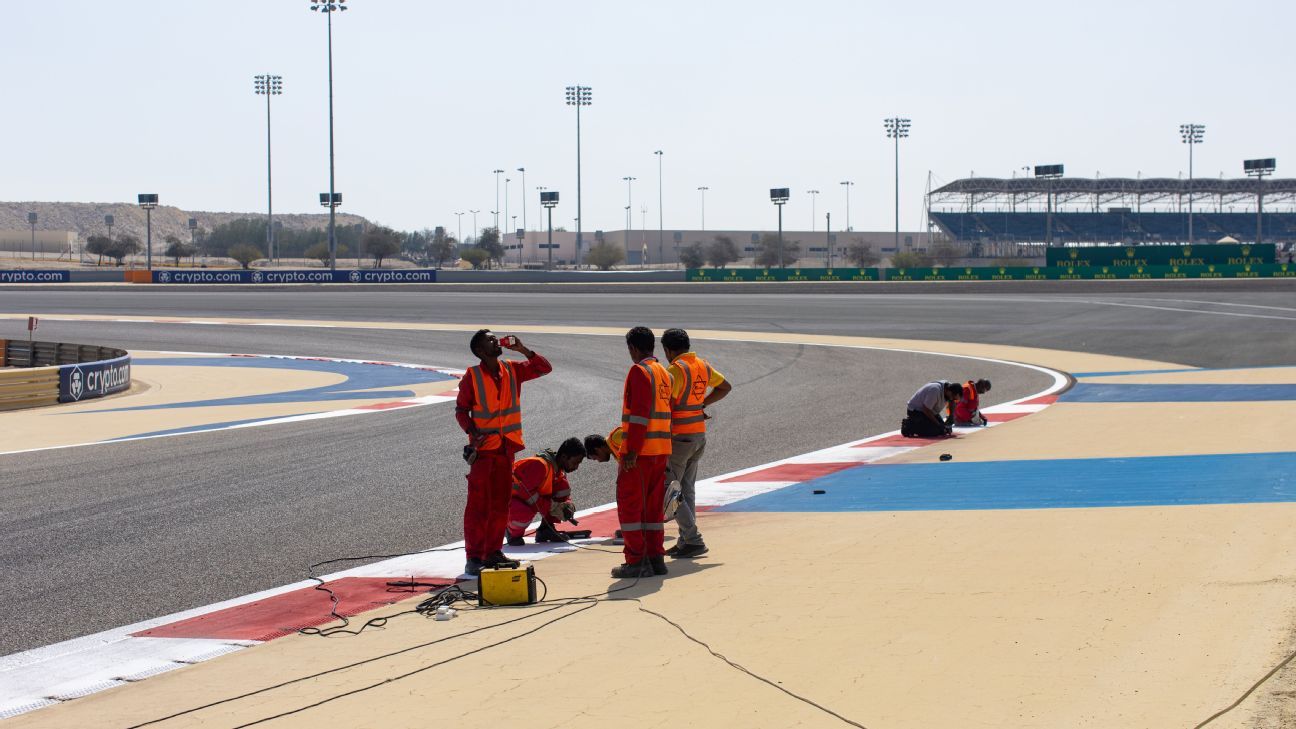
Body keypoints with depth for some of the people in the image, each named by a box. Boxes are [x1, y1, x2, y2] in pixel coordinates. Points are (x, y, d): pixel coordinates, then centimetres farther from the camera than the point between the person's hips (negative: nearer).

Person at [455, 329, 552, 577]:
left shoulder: (512, 370, 6)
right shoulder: (472, 377, -7)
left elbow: (544, 368, 4)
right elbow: (461, 410, -4)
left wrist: (523, 350, -7)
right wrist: (472, 433, -19)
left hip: (507, 447, 5)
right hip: (483, 447, -5)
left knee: (500, 503, 9)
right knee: (478, 504, -5)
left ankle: (493, 552, 18)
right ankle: (474, 558, -3)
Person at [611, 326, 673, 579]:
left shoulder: (639, 371, -12)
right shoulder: (664, 373, 15)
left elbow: (639, 414, -19)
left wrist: (632, 451, -20)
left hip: (639, 450, -8)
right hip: (661, 449, 8)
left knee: (629, 504, -3)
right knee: (653, 505, 13)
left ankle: (636, 562, -6)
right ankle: (655, 558, 14)